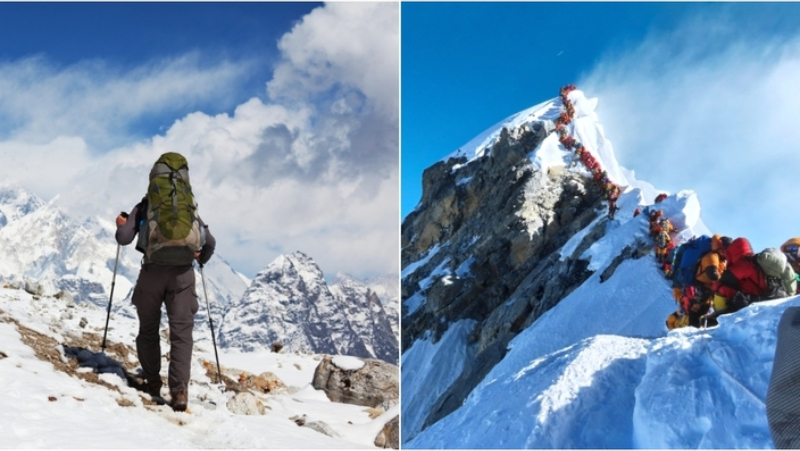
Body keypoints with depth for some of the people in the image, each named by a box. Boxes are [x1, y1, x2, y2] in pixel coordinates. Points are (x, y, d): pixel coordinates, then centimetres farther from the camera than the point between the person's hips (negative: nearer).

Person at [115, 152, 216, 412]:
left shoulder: (144, 207, 8)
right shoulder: (190, 209, 13)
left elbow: (124, 239, 1)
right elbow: (210, 242, 12)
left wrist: (122, 224, 23)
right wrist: (202, 258, 32)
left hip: (153, 271, -1)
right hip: (183, 273, 1)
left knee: (148, 330, 16)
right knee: (181, 332, -2)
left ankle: (152, 383, 19)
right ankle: (179, 390, -12)